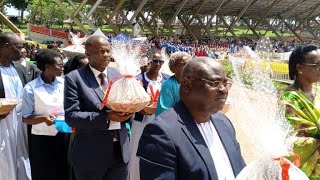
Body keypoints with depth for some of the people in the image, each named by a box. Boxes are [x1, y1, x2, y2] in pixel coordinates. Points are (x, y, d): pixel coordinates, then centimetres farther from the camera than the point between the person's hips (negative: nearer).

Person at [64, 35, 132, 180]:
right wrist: (106, 117, -24)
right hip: (91, 154, -4)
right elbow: (71, 116, -15)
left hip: (120, 151, 4)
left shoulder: (117, 75, 7)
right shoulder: (74, 78, -8)